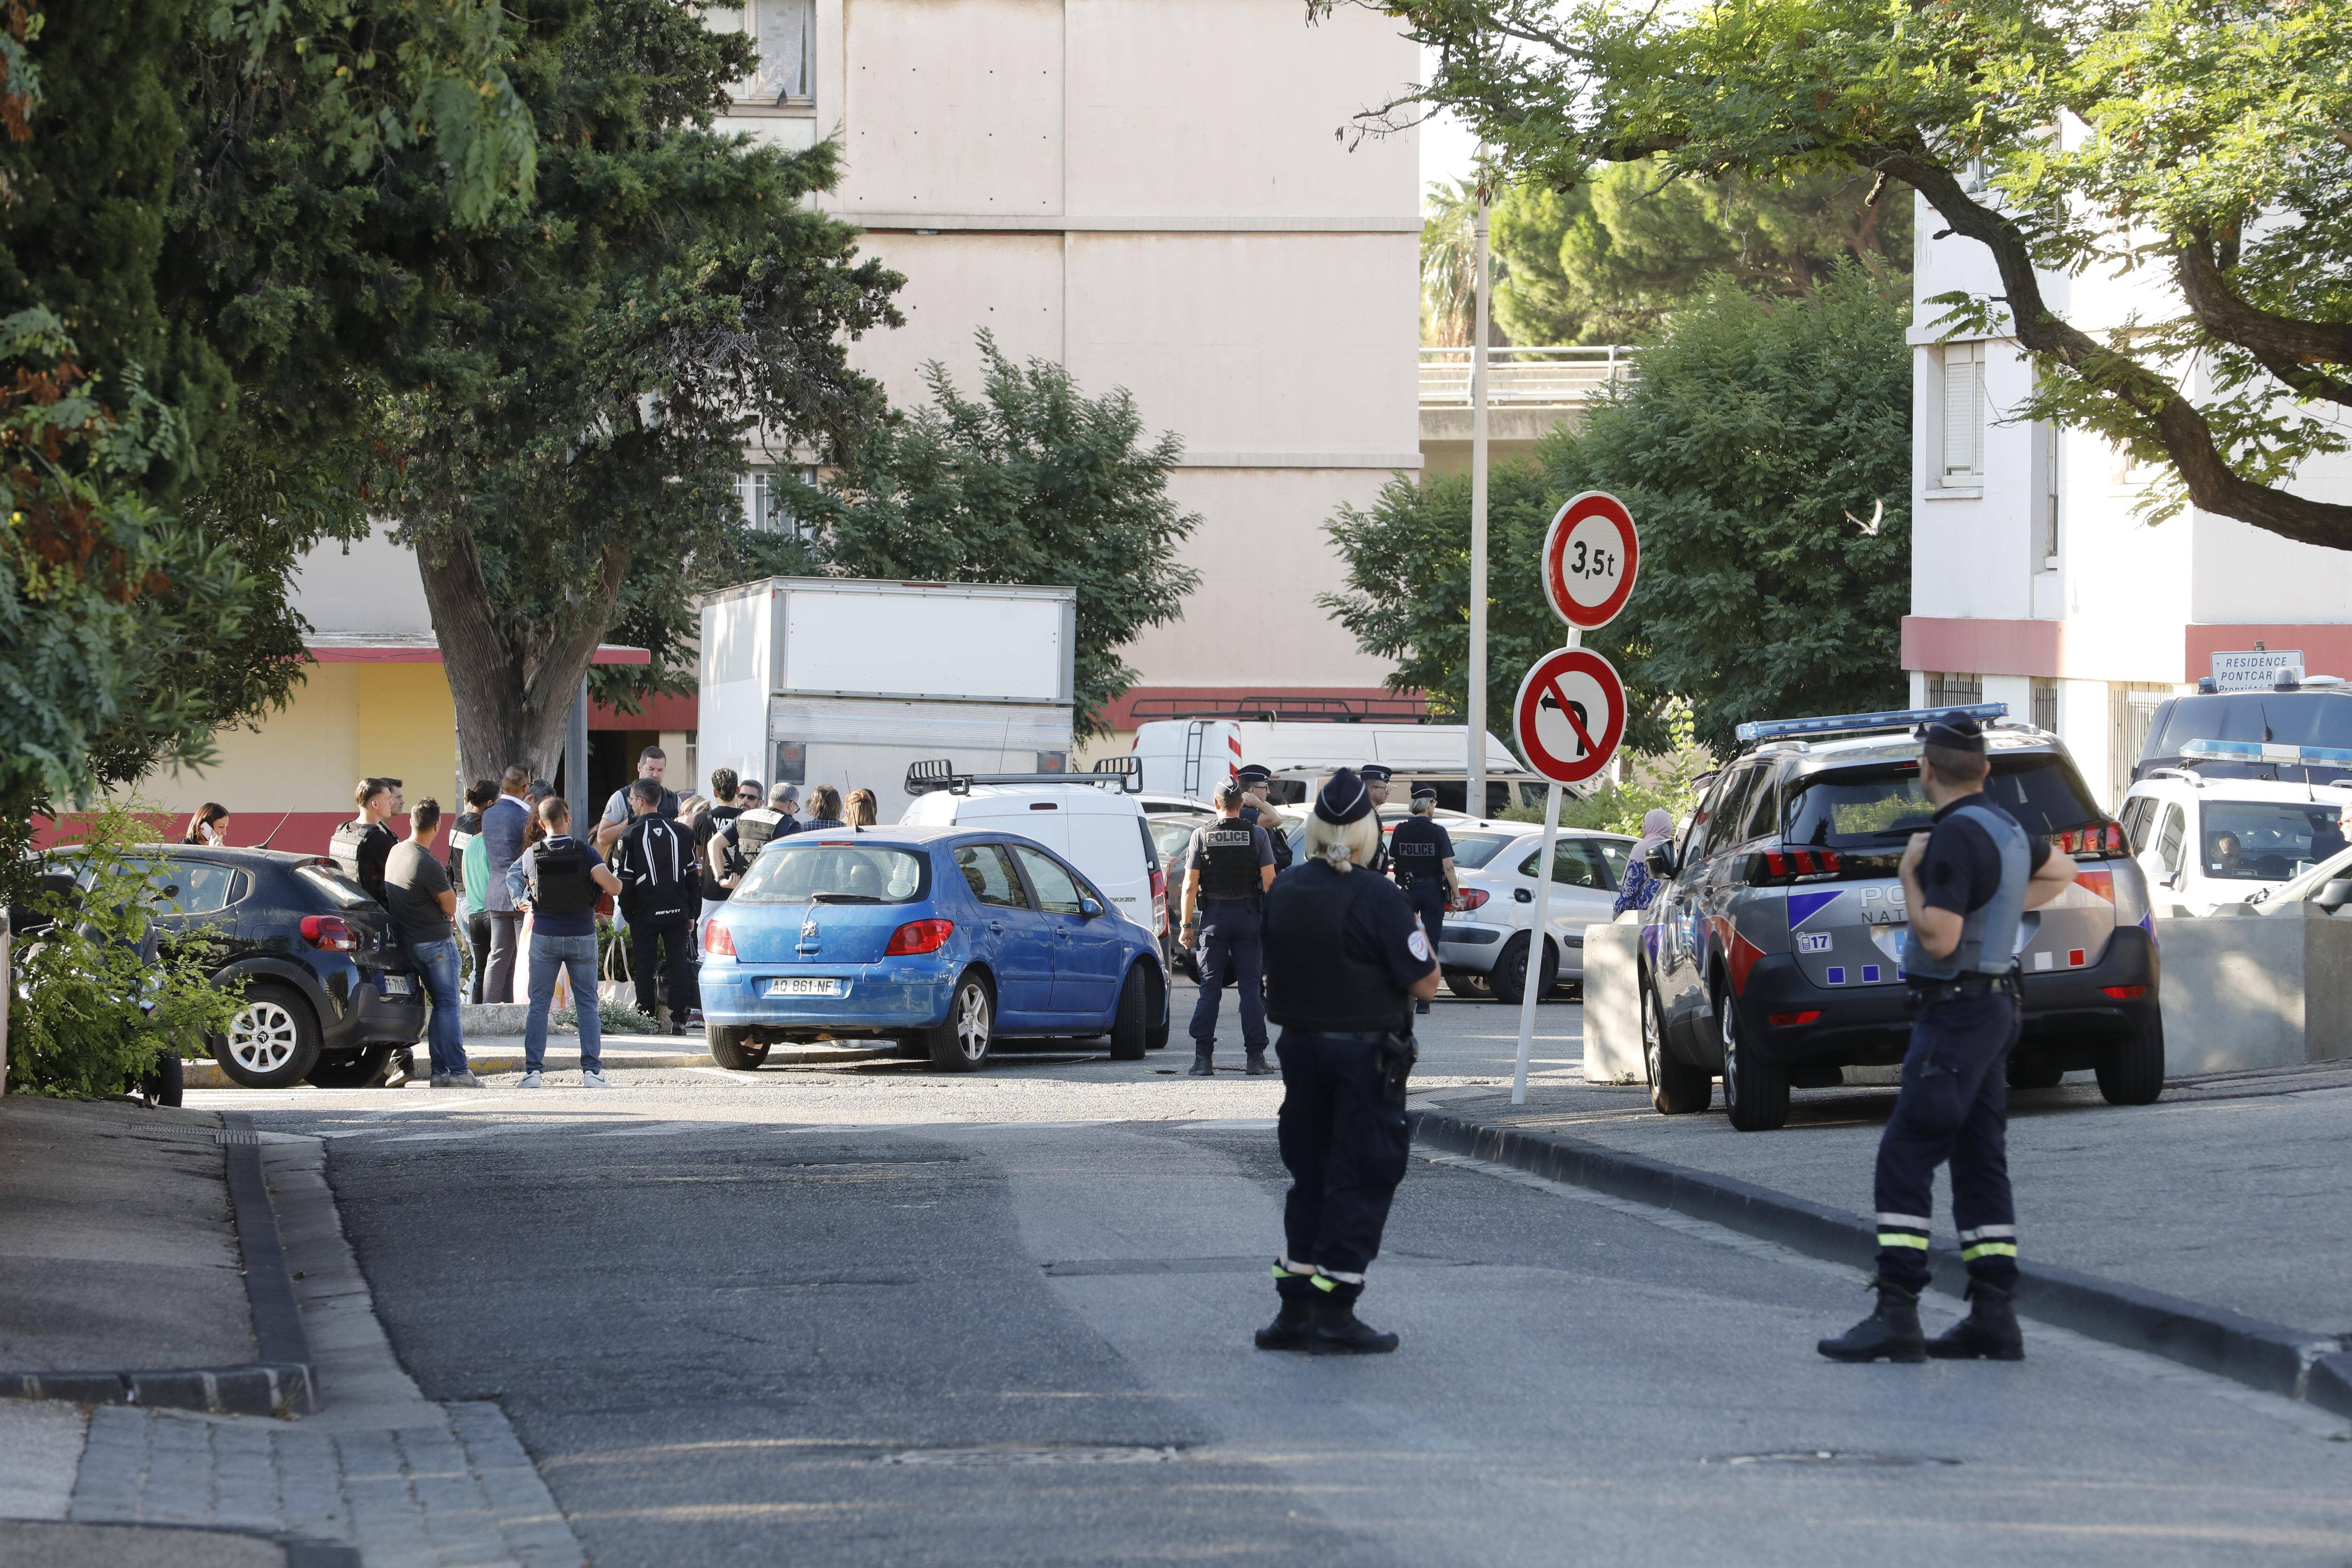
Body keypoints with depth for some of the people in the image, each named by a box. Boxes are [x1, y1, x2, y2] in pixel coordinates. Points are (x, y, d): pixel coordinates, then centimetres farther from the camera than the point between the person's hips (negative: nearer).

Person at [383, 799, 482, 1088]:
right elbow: (450, 907, -12)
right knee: (449, 1005, -5)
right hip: (436, 941, -8)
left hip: (410, 941, 8)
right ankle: (458, 1072, -8)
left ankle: (440, 1071, 10)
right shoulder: (429, 865, -21)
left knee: (441, 1004, 13)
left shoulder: (395, 852, 6)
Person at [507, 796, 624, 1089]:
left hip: (545, 936, 1)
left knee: (539, 1005, 5)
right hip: (582, 937, -1)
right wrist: (615, 880, 6)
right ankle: (592, 1070, -1)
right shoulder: (585, 852, -9)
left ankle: (533, 1070, 0)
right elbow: (614, 887, -16)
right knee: (587, 1005, 5)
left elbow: (515, 878, 14)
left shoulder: (532, 855, -3)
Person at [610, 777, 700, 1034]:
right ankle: (678, 1020, 1)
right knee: (678, 963, 6)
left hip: (645, 914, -3)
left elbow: (624, 880, -6)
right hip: (678, 912, 3)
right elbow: (693, 877, 9)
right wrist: (692, 914, 15)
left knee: (644, 967, 5)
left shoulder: (631, 836, -6)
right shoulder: (680, 833, 5)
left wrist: (628, 913, 4)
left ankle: (647, 1020, 4)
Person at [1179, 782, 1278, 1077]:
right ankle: (1255, 1057, 0)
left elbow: (1190, 886, -3)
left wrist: (1187, 925, 3)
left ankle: (1203, 1058, -3)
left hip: (1213, 919, 0)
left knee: (1210, 988, 2)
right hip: (1248, 917, 0)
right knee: (1250, 987, 4)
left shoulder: (1202, 835, -2)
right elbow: (1269, 882, -4)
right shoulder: (1257, 835, -1)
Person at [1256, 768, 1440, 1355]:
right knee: (1361, 1179, 1)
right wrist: (1417, 934, 3)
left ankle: (1294, 1307, 13)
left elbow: (1269, 966, 13)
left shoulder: (1283, 890, 2)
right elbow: (1424, 981, -14)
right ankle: (1334, 1310, -2)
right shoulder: (1376, 897, -16)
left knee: (1310, 1177, 15)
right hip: (1365, 1052, -6)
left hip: (1299, 1047, 6)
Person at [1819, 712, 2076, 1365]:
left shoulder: (1956, 836, -18)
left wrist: (1910, 877, -10)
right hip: (1994, 1007, 10)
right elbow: (2061, 870, 33)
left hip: (1957, 1013, -10)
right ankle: (1993, 1316, 7)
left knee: (1905, 1157, -11)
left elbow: (1940, 940, -23)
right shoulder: (2005, 828, 12)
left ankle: (1896, 1314, -16)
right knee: (1978, 1162, 9)